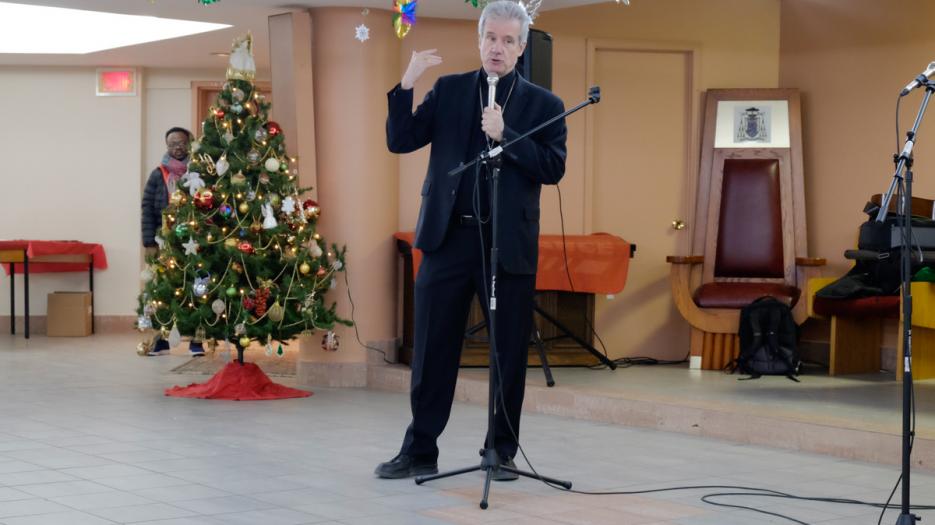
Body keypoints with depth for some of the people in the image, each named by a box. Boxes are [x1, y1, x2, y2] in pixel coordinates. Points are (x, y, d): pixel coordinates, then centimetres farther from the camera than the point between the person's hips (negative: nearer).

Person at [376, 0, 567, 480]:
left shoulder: (543, 105, 4)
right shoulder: (449, 90, 9)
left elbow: (554, 168, -8)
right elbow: (400, 141, 2)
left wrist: (505, 134, -17)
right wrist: (405, 86, -10)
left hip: (509, 243, -1)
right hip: (449, 237, 1)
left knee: (509, 353, 5)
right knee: (432, 350, 5)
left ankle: (502, 451, 18)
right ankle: (420, 451, 14)